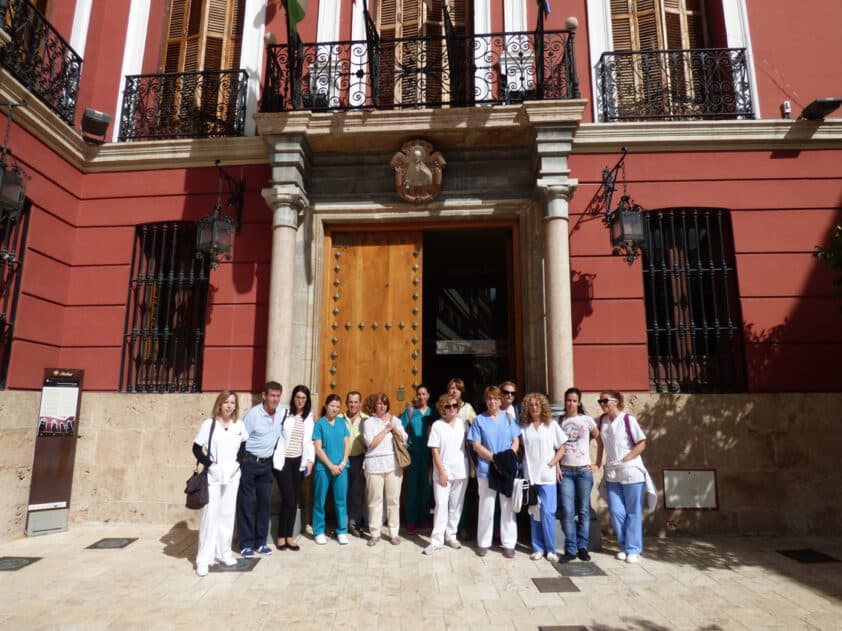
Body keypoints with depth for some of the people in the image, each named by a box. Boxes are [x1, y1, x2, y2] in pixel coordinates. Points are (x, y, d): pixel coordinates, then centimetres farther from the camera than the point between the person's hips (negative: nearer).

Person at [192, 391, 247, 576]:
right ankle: (203, 558, 4)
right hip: (213, 476, -4)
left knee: (227, 514, 11)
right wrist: (209, 463, -14)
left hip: (232, 476, 4)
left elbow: (244, 447, 15)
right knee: (210, 514, -5)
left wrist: (239, 461, -1)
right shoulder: (209, 424, -5)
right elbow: (196, 448, -5)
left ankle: (223, 552, 24)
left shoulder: (239, 425, 5)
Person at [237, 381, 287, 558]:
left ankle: (260, 541, 21)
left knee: (265, 502, 9)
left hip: (267, 463, 5)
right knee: (246, 503, 2)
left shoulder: (284, 412, -2)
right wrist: (239, 462, -12)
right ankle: (246, 543, 13)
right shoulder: (253, 414, -16)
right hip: (249, 462, -5)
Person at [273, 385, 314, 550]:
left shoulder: (309, 417, 8)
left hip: (298, 462, 5)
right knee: (288, 500, -6)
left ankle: (289, 536, 20)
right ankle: (281, 537, 12)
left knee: (295, 500, 7)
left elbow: (309, 441, 12)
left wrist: (310, 460, 7)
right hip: (283, 460, -5)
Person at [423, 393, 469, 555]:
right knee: (441, 505, -3)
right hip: (443, 472, -3)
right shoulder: (437, 425, -6)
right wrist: (442, 472, -10)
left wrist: (469, 468, 1)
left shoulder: (463, 423, 3)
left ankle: (451, 535, 23)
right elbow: (435, 451, -6)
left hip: (461, 472, 3)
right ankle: (437, 540, 6)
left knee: (456, 505, 10)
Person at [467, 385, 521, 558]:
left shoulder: (508, 418, 8)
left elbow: (516, 441, 6)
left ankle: (509, 544, 17)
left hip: (508, 469, 2)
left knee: (508, 507, 6)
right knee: (486, 507, 6)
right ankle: (483, 543, 19)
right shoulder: (479, 420, 2)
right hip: (486, 469, -1)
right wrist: (494, 459, -13)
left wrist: (508, 459, -11)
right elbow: (476, 446, -2)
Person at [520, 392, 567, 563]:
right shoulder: (524, 427, 5)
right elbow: (522, 449, 9)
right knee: (534, 513, 8)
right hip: (530, 475, 2)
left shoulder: (552, 425, 1)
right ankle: (538, 548, 18)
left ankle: (550, 549, 7)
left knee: (547, 513, -5)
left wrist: (552, 463, -7)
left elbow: (562, 448, 3)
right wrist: (523, 468, -3)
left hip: (547, 475, -2)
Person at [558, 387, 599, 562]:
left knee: (584, 511, 5)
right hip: (565, 471, 0)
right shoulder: (559, 421, 4)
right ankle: (570, 549, 5)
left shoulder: (587, 420, 2)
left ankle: (582, 547, 17)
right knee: (567, 511, -4)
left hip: (584, 470, 0)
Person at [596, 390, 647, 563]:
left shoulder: (628, 419, -11)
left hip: (632, 473, -4)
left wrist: (625, 460, -12)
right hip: (612, 474, 4)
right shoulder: (601, 421, 4)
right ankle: (624, 546, 24)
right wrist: (598, 464, 9)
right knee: (616, 512, 6)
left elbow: (641, 444, -9)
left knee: (633, 513, 5)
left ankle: (633, 549, 17)